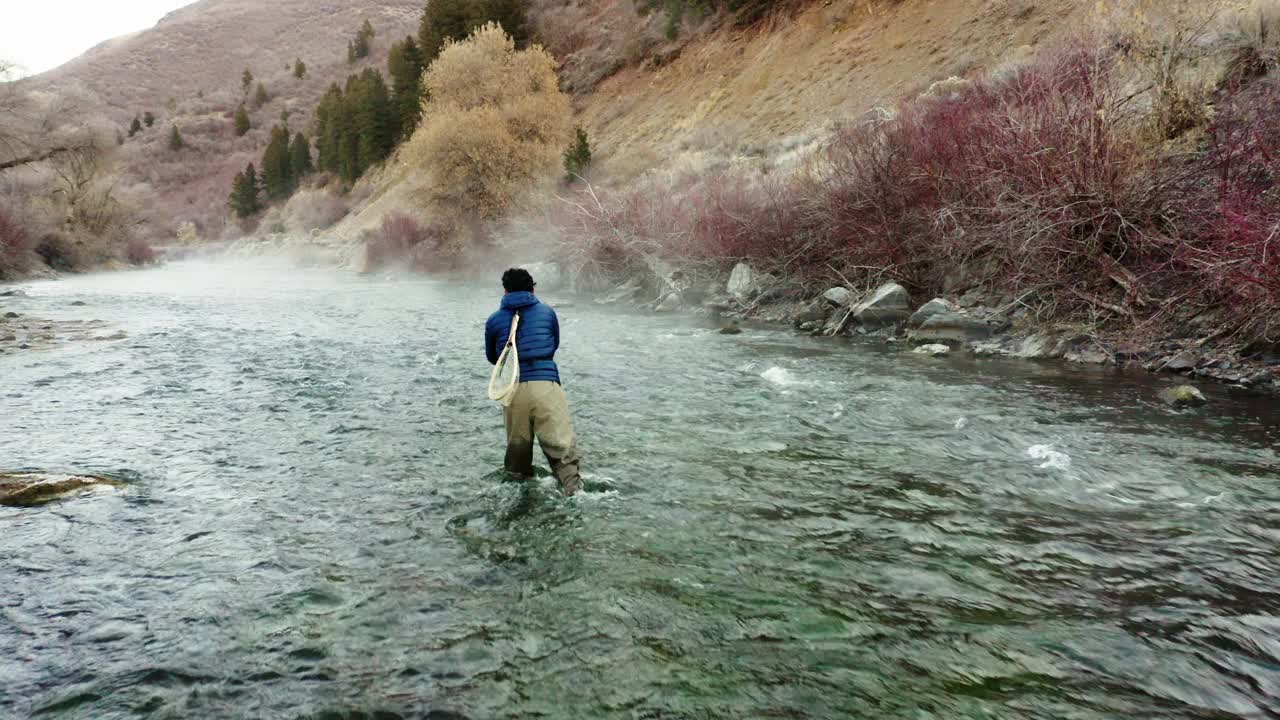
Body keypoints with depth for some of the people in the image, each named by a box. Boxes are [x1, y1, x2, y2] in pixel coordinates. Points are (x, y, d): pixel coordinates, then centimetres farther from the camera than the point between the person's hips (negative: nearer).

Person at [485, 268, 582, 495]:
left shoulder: (494, 320, 11)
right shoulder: (547, 312, 11)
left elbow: (491, 357, 24)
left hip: (513, 389, 2)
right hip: (546, 383, -2)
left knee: (517, 443, 16)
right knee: (560, 442, -7)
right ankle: (572, 487, -21)